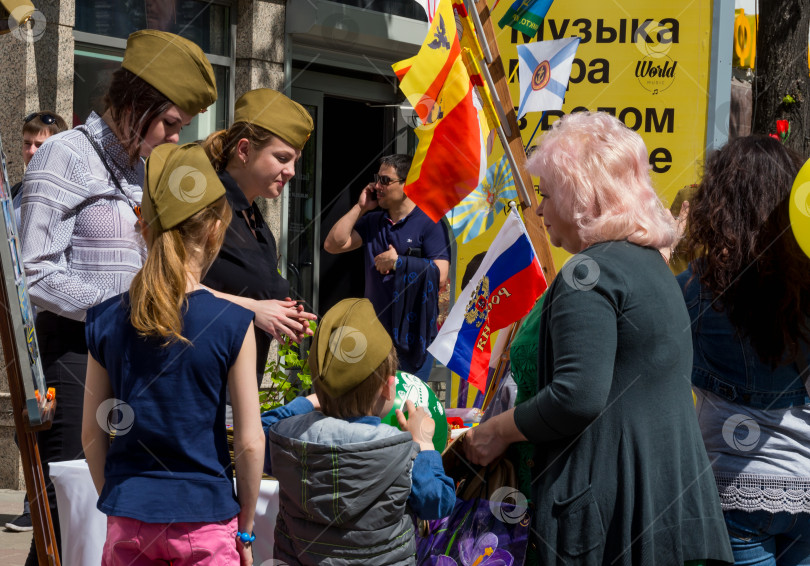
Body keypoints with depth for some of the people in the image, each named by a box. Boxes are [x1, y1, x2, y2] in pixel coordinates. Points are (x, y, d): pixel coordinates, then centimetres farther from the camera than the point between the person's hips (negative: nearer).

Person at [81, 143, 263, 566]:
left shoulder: (105, 320, -2)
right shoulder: (233, 324, -11)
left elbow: (92, 434, 5)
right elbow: (250, 443, -8)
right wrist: (245, 529, 4)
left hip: (128, 519, 3)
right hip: (204, 519, -3)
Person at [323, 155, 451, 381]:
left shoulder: (430, 224, -6)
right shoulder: (371, 222, 14)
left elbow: (439, 277, -16)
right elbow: (333, 244, 5)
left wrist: (397, 262, -11)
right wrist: (360, 208, 3)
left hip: (413, 335, -6)